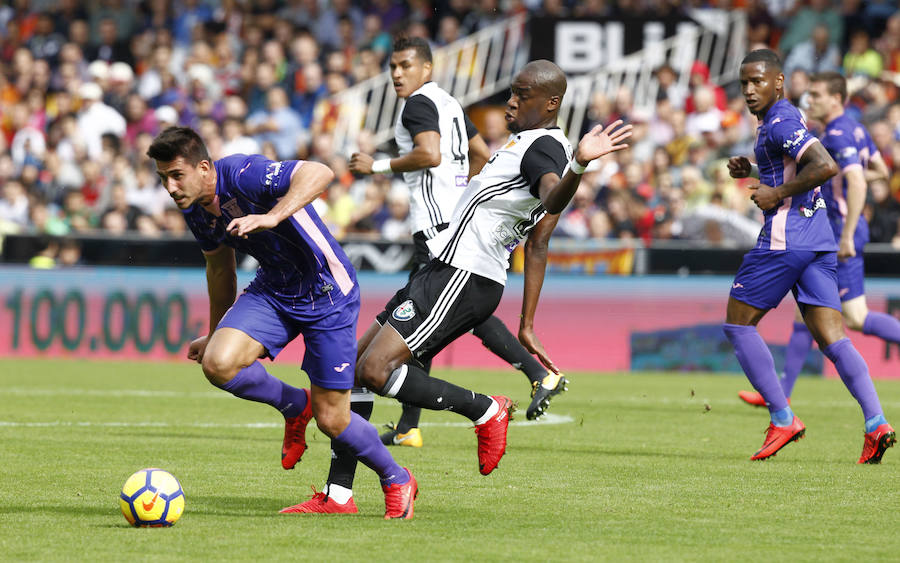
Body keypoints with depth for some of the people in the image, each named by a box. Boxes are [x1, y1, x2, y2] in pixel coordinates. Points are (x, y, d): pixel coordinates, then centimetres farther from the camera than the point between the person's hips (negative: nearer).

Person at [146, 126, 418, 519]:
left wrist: (273, 217, -53)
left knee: (331, 419, -4)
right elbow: (219, 267, 17)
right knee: (218, 364, -21)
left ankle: (396, 480, 25)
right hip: (272, 291, 7)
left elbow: (319, 173, -40)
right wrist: (216, 334, 25)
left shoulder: (241, 174, -26)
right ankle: (294, 405, 9)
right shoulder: (195, 210, -2)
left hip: (326, 291, -6)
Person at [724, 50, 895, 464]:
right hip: (819, 242, 10)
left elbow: (825, 166, -24)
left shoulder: (781, 123, -12)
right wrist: (750, 172, 17)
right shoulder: (779, 120, 19)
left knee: (738, 324, 3)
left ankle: (782, 419, -1)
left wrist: (778, 193, -16)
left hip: (784, 239, -10)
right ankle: (875, 422, -15)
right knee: (831, 337, 0)